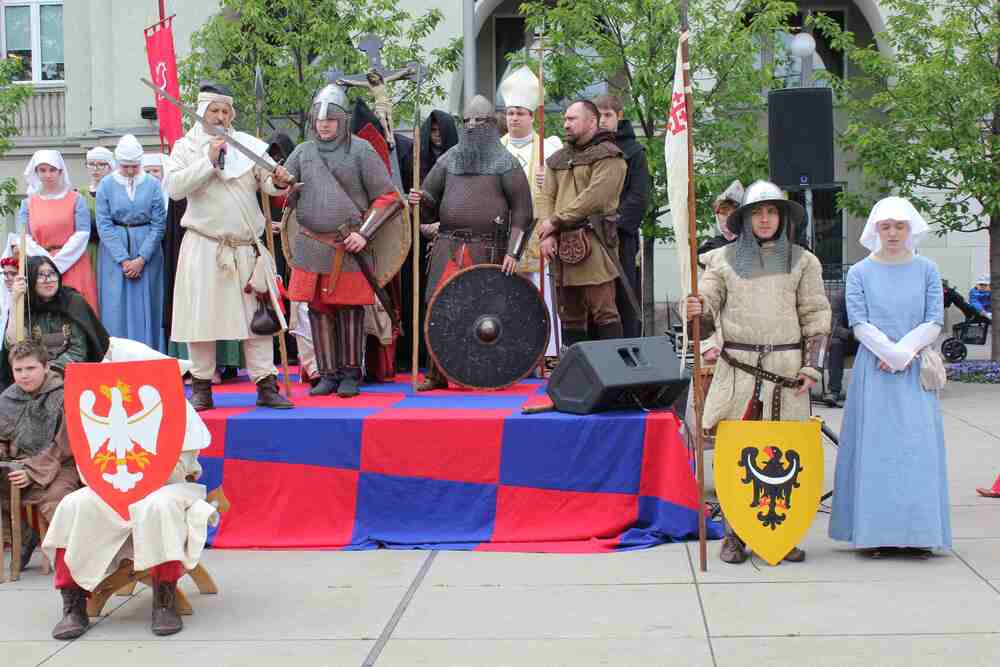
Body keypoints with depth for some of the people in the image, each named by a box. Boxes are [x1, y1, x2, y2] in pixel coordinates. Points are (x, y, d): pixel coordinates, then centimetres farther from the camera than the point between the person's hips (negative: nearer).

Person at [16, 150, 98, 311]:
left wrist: (57, 263, -11)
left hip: (73, 265, -2)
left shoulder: (76, 199, 4)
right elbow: (24, 238, 3)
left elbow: (82, 234, -4)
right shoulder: (28, 203, 12)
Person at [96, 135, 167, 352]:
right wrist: (123, 259, -11)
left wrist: (141, 259, -10)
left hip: (147, 252, 0)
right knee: (116, 306, -1)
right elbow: (104, 225, -3)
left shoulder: (152, 185, 0)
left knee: (146, 307, 1)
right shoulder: (106, 185, 0)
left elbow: (159, 224, -2)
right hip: (114, 252, 0)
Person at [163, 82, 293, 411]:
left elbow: (269, 183, 2)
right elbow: (174, 186, -10)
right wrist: (209, 160, -16)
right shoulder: (186, 147, 4)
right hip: (204, 246, -2)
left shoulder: (249, 145, 9)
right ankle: (201, 388, 10)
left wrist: (279, 180, -21)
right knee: (202, 317, 0)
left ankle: (266, 385, 6)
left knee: (258, 316, 1)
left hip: (247, 246, 2)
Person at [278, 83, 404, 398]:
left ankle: (350, 374, 11)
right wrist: (279, 183, -8)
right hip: (311, 246, 3)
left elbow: (387, 198, 0)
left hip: (350, 246, -3)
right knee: (318, 308, 4)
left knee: (350, 308, 0)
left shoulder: (361, 151, 0)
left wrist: (364, 233, -10)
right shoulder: (303, 152, 12)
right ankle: (327, 373, 13)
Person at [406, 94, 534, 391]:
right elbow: (432, 204, 18)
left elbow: (522, 212, -1)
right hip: (448, 247, 3)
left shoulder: (505, 163, 4)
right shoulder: (449, 160, 15)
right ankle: (436, 374, 3)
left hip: (487, 250, -3)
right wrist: (420, 199, -6)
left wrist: (513, 252, -11)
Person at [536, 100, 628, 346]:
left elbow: (594, 198, -14)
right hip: (561, 246, 7)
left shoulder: (608, 156, -3)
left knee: (603, 311, -8)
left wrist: (556, 221, -11)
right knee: (569, 314, 11)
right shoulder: (557, 159, 21)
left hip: (592, 241, -7)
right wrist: (547, 234, -5)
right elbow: (546, 197, 12)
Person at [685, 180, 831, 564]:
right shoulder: (724, 259, 10)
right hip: (738, 369, 0)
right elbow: (709, 303, 3)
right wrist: (699, 309, -21)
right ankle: (735, 534, 6)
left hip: (786, 370, 0)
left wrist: (812, 367, 0)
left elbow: (816, 317, 9)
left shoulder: (802, 261, 10)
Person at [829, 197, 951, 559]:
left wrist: (902, 354, -12)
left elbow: (934, 323, 0)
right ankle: (875, 532, 2)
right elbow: (859, 324, -3)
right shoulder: (860, 273, 4)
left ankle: (918, 533, 5)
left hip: (917, 373, 1)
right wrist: (893, 354, -14)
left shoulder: (926, 270, 6)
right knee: (874, 446, -2)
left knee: (917, 446, -1)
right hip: (874, 373, -1)